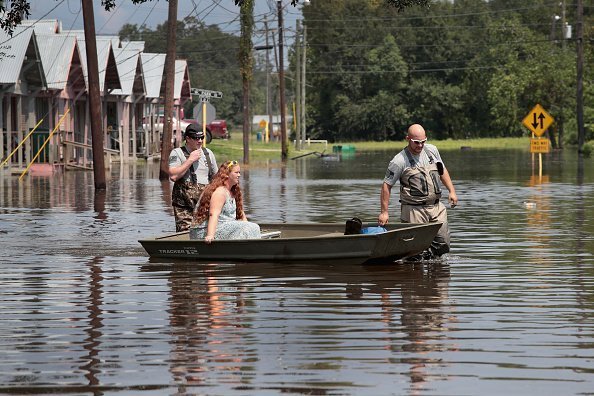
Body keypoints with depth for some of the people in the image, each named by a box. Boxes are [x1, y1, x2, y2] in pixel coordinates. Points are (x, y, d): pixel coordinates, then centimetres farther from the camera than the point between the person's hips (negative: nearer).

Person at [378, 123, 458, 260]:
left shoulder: (432, 150, 7)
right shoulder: (400, 161, -10)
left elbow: (443, 171, 23)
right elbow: (387, 185, -5)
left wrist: (451, 191, 12)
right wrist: (384, 212, -8)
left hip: (436, 207, 5)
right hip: (414, 209, -5)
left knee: (443, 245, 3)